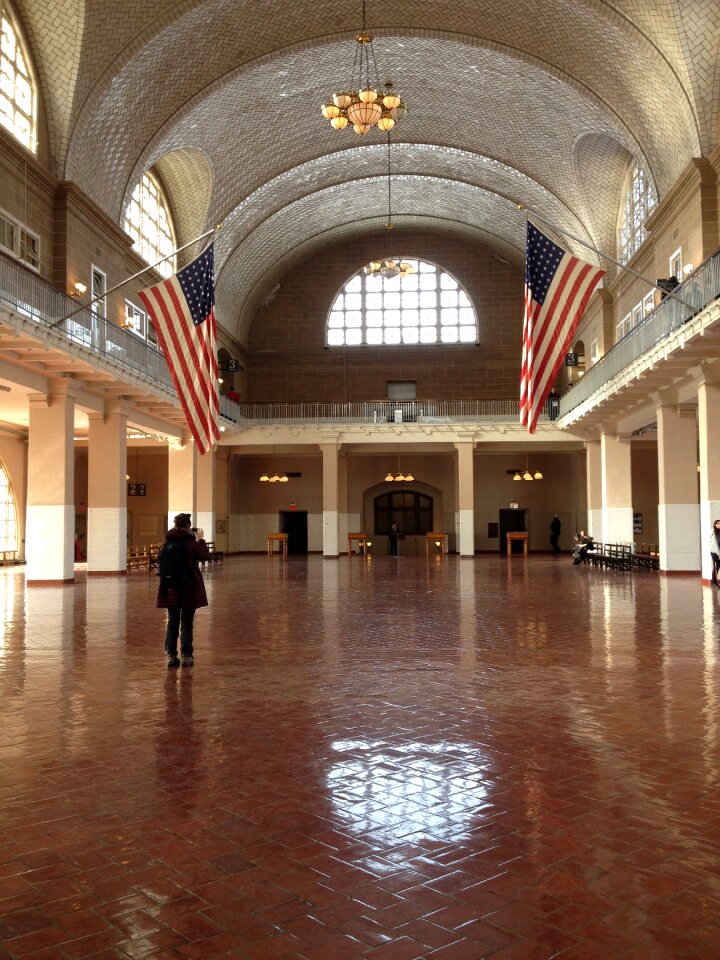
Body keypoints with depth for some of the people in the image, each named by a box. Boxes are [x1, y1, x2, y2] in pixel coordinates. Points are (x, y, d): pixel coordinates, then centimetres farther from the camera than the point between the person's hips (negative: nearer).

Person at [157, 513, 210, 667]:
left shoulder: (168, 541, 1)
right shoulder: (191, 542, -12)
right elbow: (205, 556, -12)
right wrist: (200, 540, -2)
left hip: (171, 588, 4)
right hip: (189, 588, -4)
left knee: (172, 622, 13)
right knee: (186, 624, 4)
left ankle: (171, 655, 12)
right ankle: (186, 656, 6)